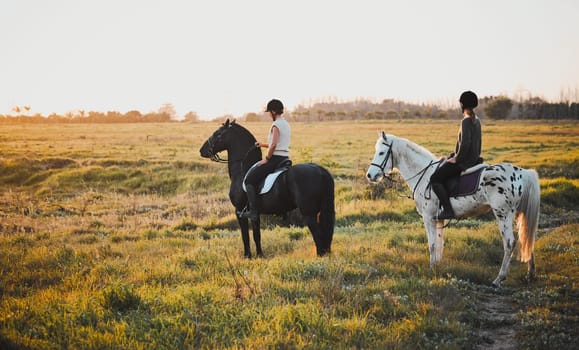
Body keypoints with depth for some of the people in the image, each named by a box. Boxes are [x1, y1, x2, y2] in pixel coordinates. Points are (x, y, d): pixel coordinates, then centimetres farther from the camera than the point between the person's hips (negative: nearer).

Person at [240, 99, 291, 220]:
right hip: (285, 158, 10)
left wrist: (266, 159, -13)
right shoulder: (286, 124, 15)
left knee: (249, 179, -5)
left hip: (275, 159, -10)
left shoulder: (276, 125, -15)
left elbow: (273, 145, -23)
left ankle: (252, 211, -11)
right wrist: (263, 145, 22)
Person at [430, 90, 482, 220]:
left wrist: (456, 159, -12)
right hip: (474, 159, 10)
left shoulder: (466, 121, -17)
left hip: (464, 161, -10)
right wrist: (451, 156, 19)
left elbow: (465, 144, -25)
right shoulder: (476, 121, 12)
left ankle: (448, 210, -16)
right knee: (441, 170, 28)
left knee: (435, 178, -10)